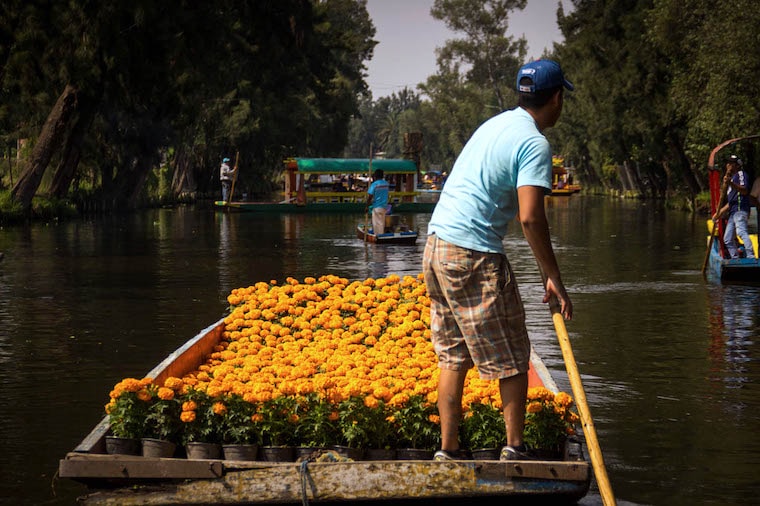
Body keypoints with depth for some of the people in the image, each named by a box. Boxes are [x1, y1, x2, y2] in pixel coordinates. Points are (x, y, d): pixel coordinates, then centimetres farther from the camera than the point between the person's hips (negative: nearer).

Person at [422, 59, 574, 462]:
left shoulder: (496, 124, 14)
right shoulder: (534, 144, -11)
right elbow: (530, 217, -21)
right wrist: (553, 278, -17)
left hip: (436, 244, 8)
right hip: (474, 257, -8)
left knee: (452, 356, 13)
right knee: (512, 358, 3)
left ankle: (448, 450, 15)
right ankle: (515, 448, 5)